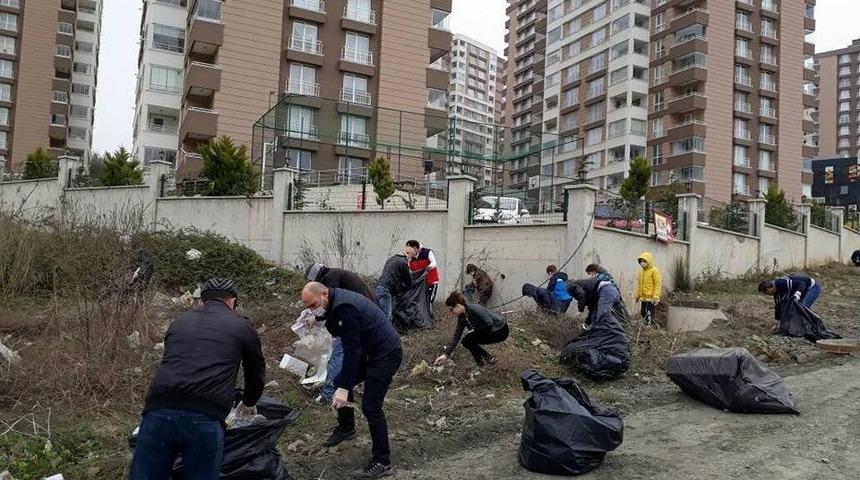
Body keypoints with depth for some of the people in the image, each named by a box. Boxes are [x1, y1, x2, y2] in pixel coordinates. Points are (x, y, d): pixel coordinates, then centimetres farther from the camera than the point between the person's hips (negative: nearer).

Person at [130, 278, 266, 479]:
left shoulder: (180, 321, 28)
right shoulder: (242, 326, 18)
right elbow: (256, 373, 29)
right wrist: (248, 403, 50)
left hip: (158, 411, 3)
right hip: (205, 418, -3)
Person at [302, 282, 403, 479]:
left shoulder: (344, 308, -26)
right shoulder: (335, 302, 5)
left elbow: (352, 349, -28)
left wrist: (344, 389, -27)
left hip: (386, 353, -10)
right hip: (370, 351, 10)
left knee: (370, 406, -11)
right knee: (340, 381, 16)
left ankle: (382, 463, -1)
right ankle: (346, 429, 38)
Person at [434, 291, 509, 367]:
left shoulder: (473, 309, -25)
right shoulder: (462, 317, 1)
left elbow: (489, 323, -28)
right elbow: (456, 336, 4)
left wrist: (475, 330, -12)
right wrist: (446, 355, 0)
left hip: (501, 330, -9)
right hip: (492, 331, 9)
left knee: (467, 341, -11)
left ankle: (488, 359, 1)